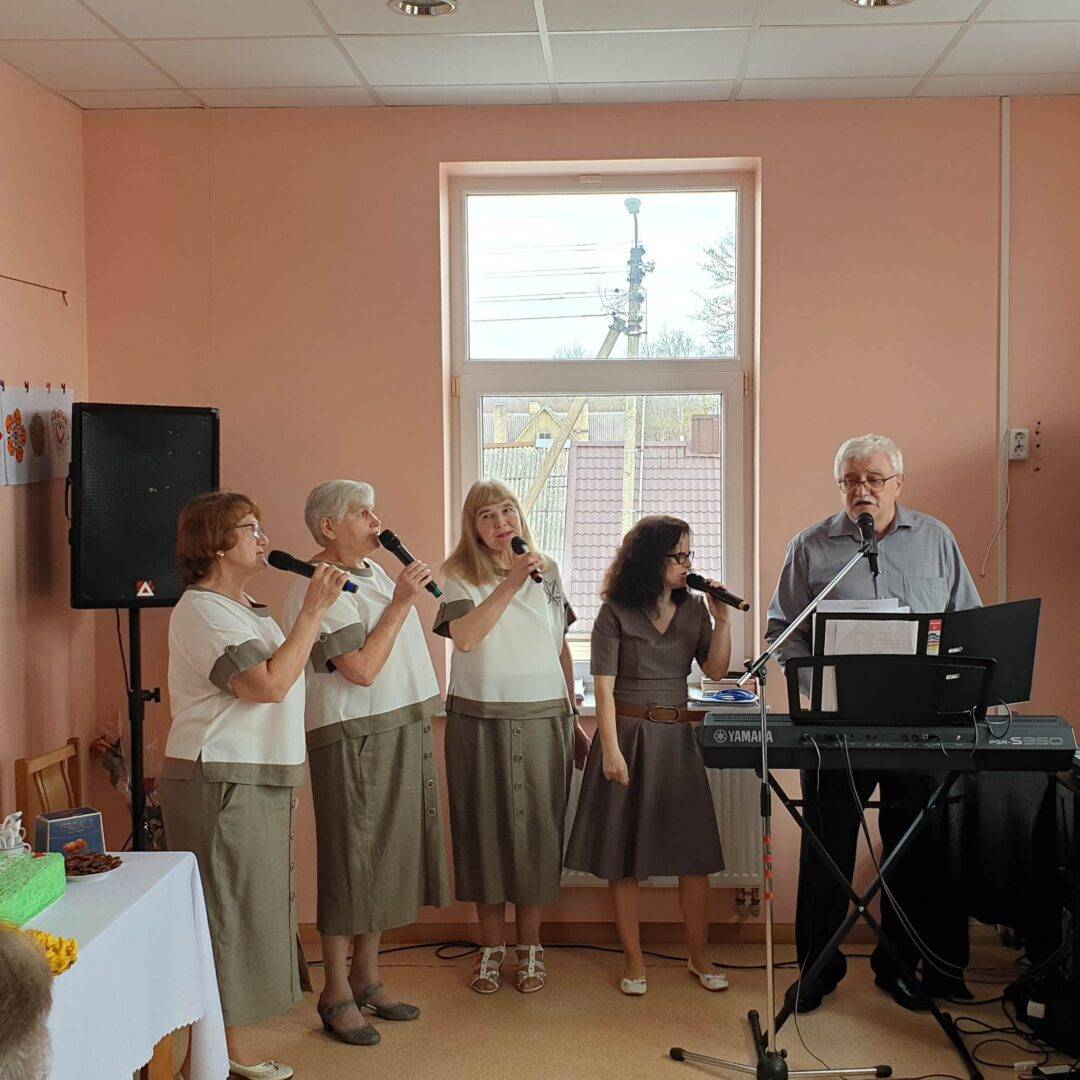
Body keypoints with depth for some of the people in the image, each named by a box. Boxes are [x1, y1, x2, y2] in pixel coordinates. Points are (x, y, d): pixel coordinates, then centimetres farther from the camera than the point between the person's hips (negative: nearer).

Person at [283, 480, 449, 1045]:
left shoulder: (374, 571, 14)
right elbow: (362, 668, -22)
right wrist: (402, 601, -18)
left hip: (403, 731, 9)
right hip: (355, 739, -9)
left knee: (384, 856, 14)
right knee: (351, 862, -2)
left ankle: (366, 977, 26)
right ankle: (336, 994, 9)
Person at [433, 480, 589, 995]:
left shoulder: (547, 573, 9)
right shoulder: (461, 578, 0)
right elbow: (464, 637, -20)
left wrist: (573, 717, 15)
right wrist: (511, 583, -23)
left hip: (543, 719, 2)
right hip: (480, 719, -2)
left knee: (537, 827, 4)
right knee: (486, 825, 4)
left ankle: (530, 947, 18)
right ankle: (491, 947, 17)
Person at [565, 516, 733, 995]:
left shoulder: (694, 609, 6)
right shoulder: (616, 612, -5)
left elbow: (716, 671, 2)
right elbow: (603, 686, -8)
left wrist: (721, 620, -9)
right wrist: (611, 749, -14)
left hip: (677, 737, 3)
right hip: (628, 734, -3)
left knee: (694, 852, 3)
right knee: (624, 853, 3)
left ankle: (699, 956, 18)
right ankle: (633, 960, 16)